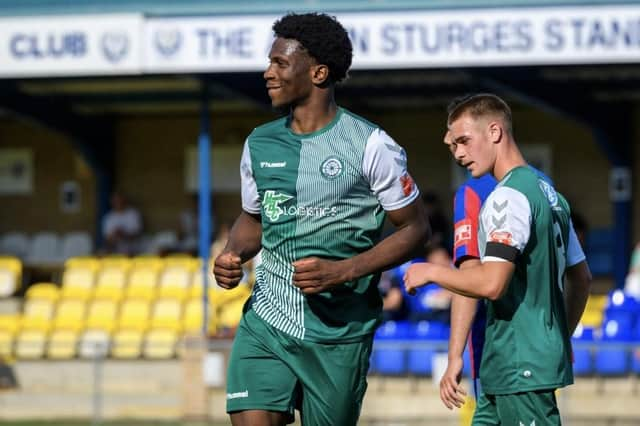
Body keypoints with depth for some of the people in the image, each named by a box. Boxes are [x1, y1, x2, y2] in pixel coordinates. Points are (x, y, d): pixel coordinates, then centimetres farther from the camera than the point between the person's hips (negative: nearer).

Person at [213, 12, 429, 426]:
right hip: (266, 320, 4)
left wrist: (344, 272, -17)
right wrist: (232, 255, 0)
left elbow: (415, 228, -4)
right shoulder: (259, 144, 8)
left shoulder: (370, 145, -8)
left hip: (338, 333, -4)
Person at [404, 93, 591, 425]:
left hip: (520, 366, -10)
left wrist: (430, 272, -8)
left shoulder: (508, 198, -14)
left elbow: (491, 283, -23)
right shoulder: (551, 195, 17)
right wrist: (560, 340, 27)